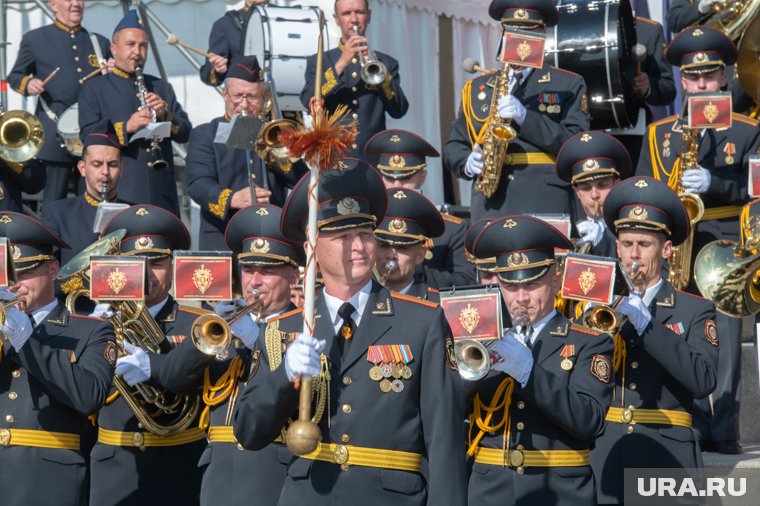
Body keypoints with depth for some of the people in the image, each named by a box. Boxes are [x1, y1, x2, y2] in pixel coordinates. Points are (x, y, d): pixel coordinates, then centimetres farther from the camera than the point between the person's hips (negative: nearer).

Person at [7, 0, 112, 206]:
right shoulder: (34, 39, 6)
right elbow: (14, 77, 11)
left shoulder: (99, 42, 15)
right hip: (57, 135, -3)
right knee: (54, 203, -2)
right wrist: (28, 84, -11)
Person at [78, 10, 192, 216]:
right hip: (120, 192, -4)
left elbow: (185, 133, 11)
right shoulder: (94, 89, 6)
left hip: (161, 191, 4)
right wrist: (126, 127, -21)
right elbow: (88, 135, -6)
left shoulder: (162, 88, 18)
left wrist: (165, 114, -8)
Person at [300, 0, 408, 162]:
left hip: (373, 160, 1)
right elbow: (309, 102, -7)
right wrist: (341, 63, -15)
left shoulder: (386, 63, 12)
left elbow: (399, 110, 1)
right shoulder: (318, 61, 10)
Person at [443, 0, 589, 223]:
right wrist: (468, 163, -3)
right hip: (489, 208, 2)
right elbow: (453, 147, 20)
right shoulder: (475, 88, 20)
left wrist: (525, 117, -13)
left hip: (546, 206, -2)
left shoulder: (569, 85, 11)